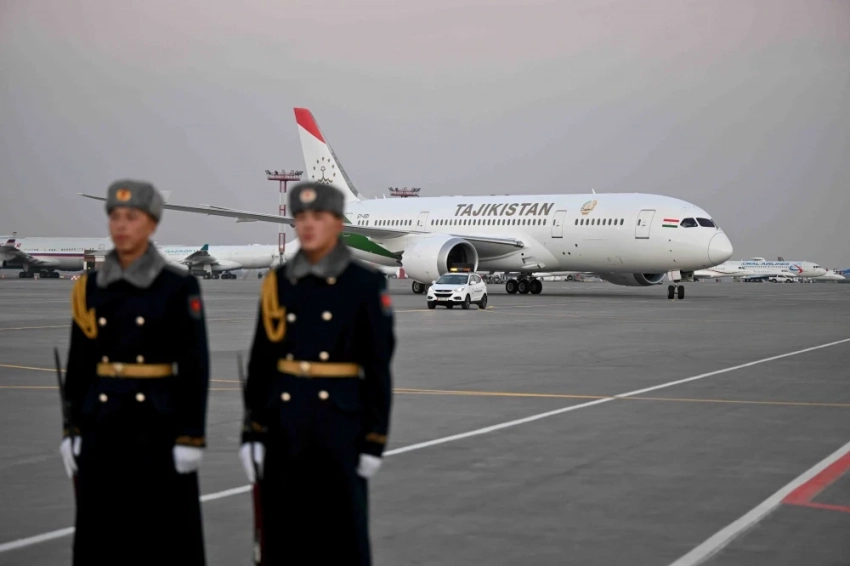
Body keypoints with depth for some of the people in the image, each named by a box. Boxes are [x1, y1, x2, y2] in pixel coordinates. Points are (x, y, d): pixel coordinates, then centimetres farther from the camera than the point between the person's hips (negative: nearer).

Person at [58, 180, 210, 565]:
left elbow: (195, 365, -7)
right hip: (102, 424, 4)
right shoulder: (91, 287, 7)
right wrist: (72, 430, 8)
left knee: (166, 532, 1)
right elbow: (79, 362, 11)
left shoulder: (179, 287, -6)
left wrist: (191, 436, -11)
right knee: (100, 532, 7)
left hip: (158, 423, -4)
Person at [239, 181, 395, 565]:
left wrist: (375, 437, -7)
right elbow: (261, 360, 8)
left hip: (341, 421, -3)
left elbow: (378, 365, -4)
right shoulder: (278, 282, 6)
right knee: (282, 530, 7)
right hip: (284, 420, 4)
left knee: (343, 532, 1)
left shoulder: (366, 283, -4)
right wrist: (252, 431, 3)